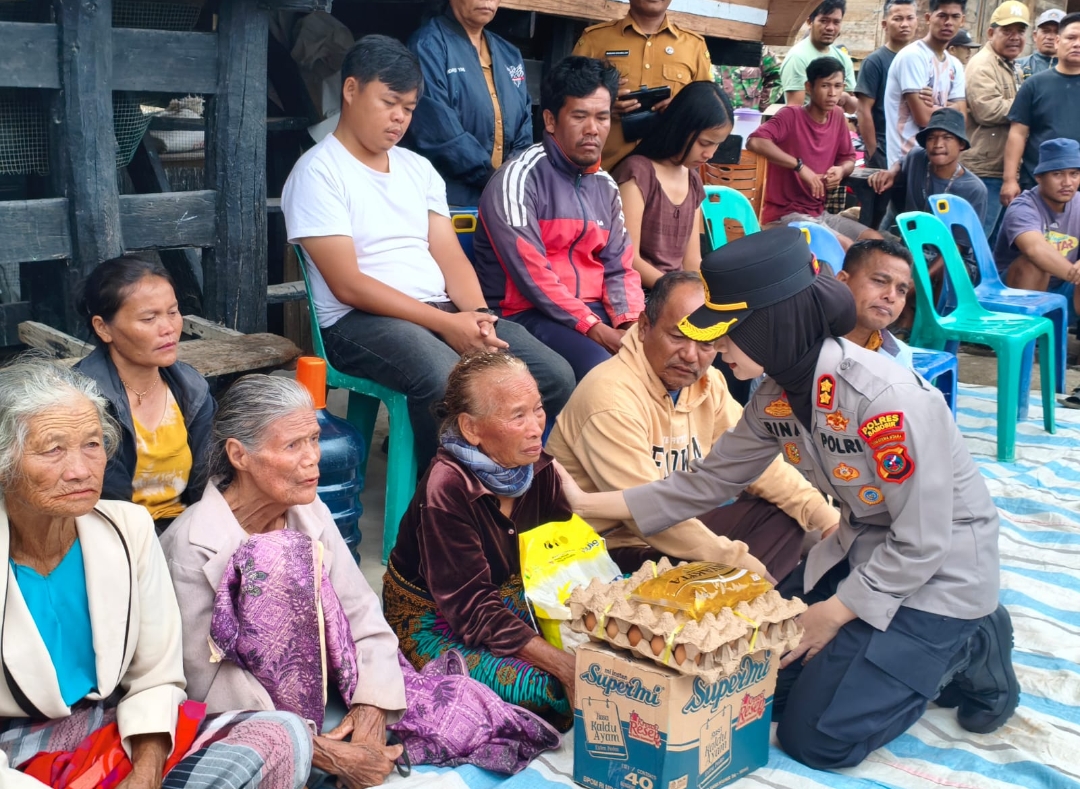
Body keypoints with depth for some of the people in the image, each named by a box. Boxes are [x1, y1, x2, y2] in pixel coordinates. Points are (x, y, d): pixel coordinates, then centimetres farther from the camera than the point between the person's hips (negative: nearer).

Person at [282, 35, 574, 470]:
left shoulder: (419, 168, 17)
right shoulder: (318, 172, -5)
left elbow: (450, 257, 11)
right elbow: (348, 286, -13)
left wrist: (477, 316, -11)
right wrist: (446, 324, -19)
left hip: (445, 310, 7)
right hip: (360, 320, -6)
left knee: (556, 376, -13)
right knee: (450, 385, -36)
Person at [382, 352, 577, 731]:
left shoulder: (537, 466, -9)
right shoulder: (447, 489, -28)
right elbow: (472, 611, -28)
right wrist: (564, 665, -34)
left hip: (511, 601, 7)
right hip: (433, 620, -7)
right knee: (548, 688, -29)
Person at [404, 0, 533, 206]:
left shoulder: (510, 55, 15)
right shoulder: (429, 44, -6)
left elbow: (524, 127, 16)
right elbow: (437, 131, -17)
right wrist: (493, 177, -14)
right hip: (446, 198, -6)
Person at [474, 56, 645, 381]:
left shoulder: (606, 186, 13)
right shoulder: (518, 178, -10)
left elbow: (619, 267, 10)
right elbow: (531, 275, -18)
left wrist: (631, 323, -10)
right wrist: (595, 329, -21)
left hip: (594, 312, 7)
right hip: (528, 314, -7)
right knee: (602, 371, -32)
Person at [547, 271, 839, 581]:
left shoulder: (706, 382, 0)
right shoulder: (612, 400, -25)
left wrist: (825, 516, -11)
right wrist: (741, 564, -23)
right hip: (613, 549, -9)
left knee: (783, 516, 4)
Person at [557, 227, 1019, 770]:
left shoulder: (889, 399, -33)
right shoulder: (777, 394, -8)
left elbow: (922, 543, -26)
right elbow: (706, 481, 0)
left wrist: (834, 612, -16)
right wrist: (587, 504, -4)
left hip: (941, 565, -8)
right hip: (862, 548, 8)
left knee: (815, 738, -8)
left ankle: (969, 651, 9)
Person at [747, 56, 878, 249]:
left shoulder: (837, 116, 6)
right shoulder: (791, 115, -14)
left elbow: (849, 158, 17)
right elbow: (755, 142, -31)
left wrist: (841, 170, -8)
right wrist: (800, 166, -31)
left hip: (819, 213, 8)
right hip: (785, 215, -8)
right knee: (846, 247, -23)